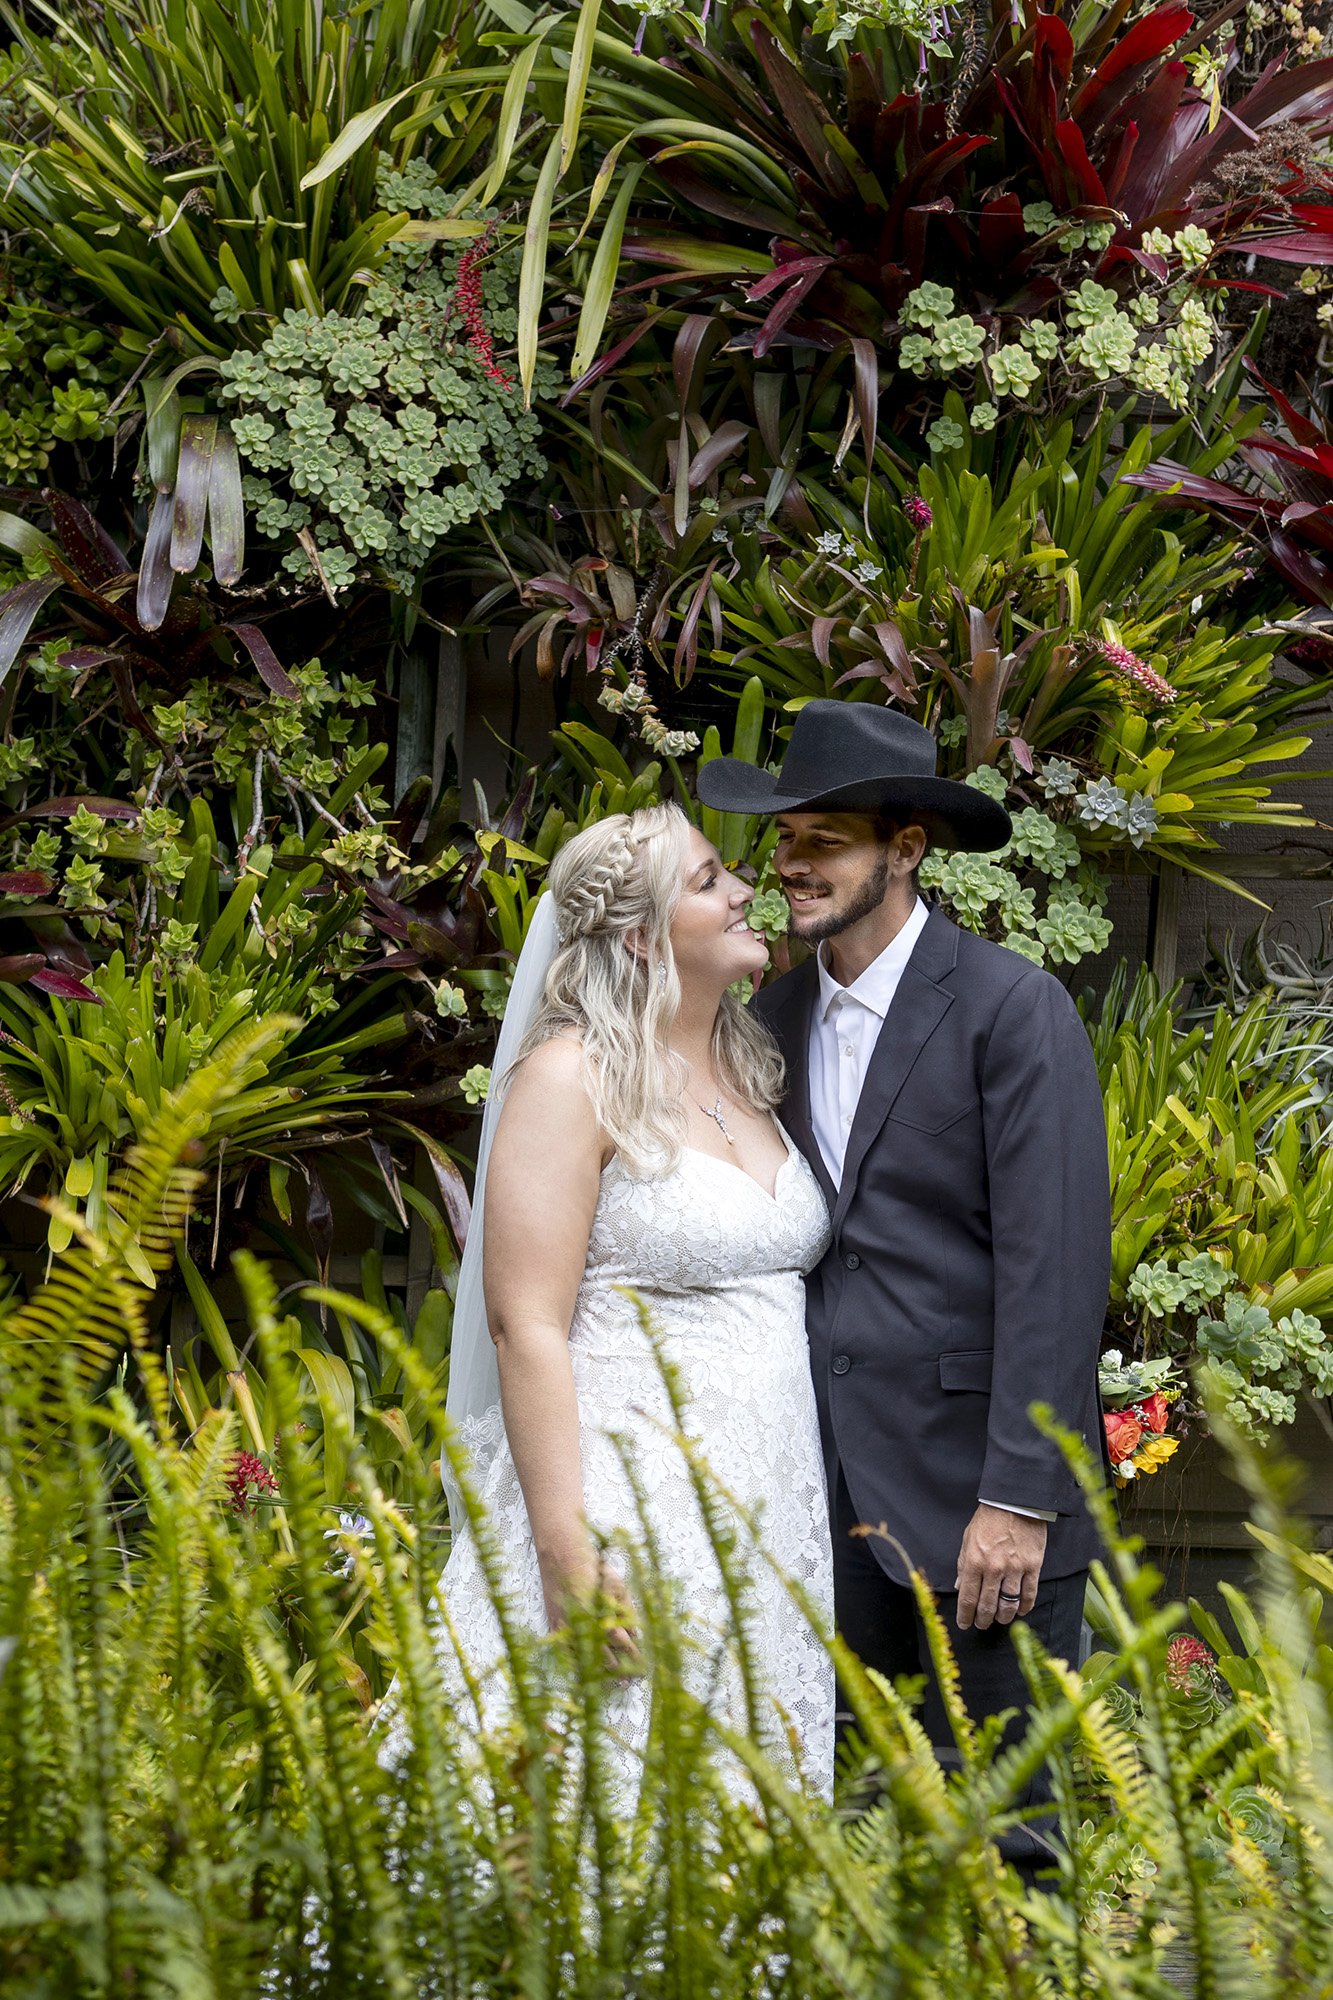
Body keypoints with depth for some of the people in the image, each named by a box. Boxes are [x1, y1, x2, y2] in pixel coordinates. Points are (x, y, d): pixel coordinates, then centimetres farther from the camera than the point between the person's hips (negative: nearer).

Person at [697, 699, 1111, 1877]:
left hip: (971, 1480, -6)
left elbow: (1057, 1265, -13)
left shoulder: (1012, 1009, -8)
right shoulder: (779, 1016, 11)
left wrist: (1019, 1499, -17)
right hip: (831, 1491, 6)